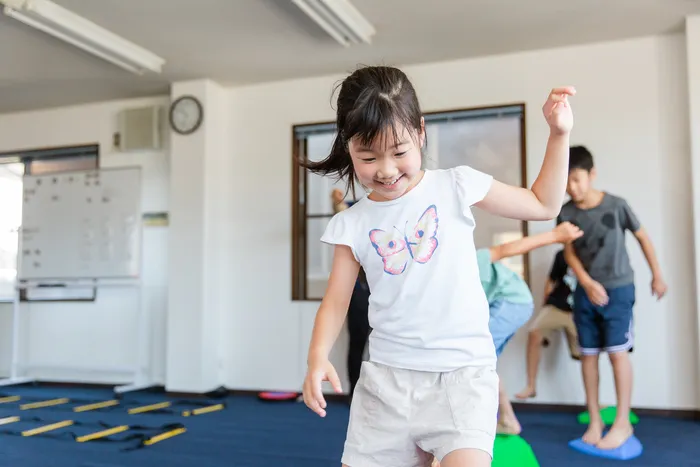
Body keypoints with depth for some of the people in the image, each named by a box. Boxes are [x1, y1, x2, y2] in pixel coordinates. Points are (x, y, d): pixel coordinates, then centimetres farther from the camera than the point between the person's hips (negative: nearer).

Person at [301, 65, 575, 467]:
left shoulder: (455, 187, -2)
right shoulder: (352, 225, 3)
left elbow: (543, 206, 8)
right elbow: (336, 301, 5)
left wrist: (559, 134, 0)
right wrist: (318, 357, -12)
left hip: (462, 373, -3)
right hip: (386, 377, 3)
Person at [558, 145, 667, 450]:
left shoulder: (616, 205, -11)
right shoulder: (566, 213, -4)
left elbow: (642, 237, 1)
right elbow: (569, 252, -2)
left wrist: (657, 275, 7)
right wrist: (587, 283, -17)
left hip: (618, 288, -3)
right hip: (585, 291, 3)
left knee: (617, 352, -5)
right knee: (588, 354, 5)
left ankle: (623, 422, 6)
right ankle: (594, 420, 16)